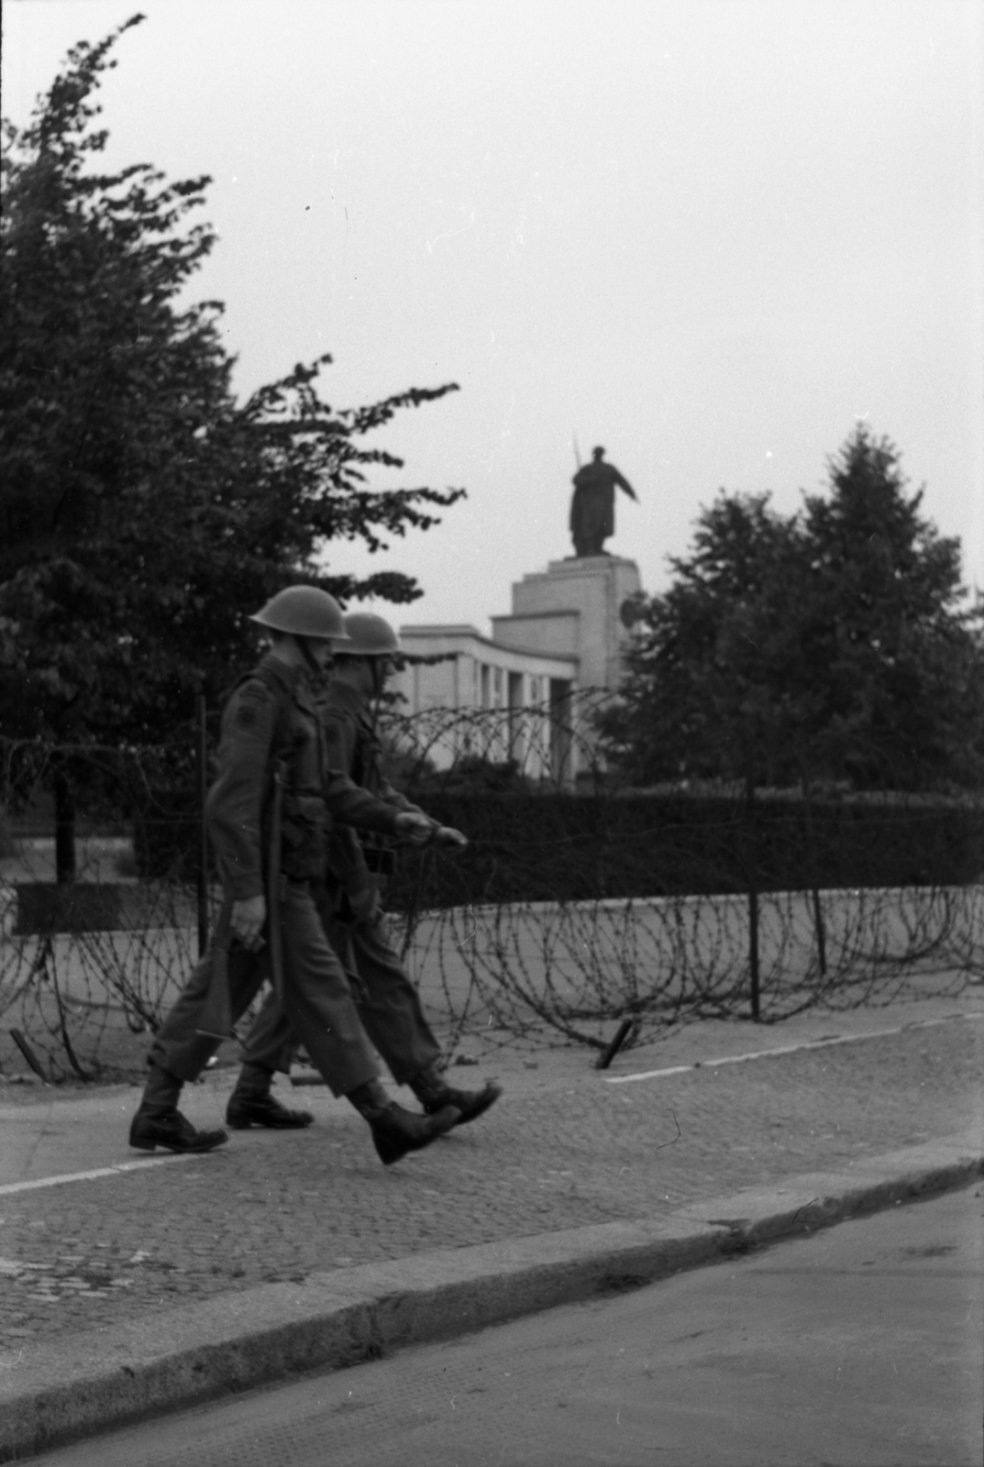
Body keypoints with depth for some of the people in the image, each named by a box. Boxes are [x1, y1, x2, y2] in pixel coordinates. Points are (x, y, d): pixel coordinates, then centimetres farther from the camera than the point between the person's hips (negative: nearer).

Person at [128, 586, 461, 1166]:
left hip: (280, 873, 10)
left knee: (220, 993, 12)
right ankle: (385, 1120, -6)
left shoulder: (291, 700, 17)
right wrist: (249, 892, -27)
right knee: (320, 995, -8)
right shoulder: (256, 699, -17)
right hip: (268, 876, -10)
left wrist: (393, 819, 8)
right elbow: (232, 802, -23)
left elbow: (326, 787, 19)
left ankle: (157, 1115, 16)